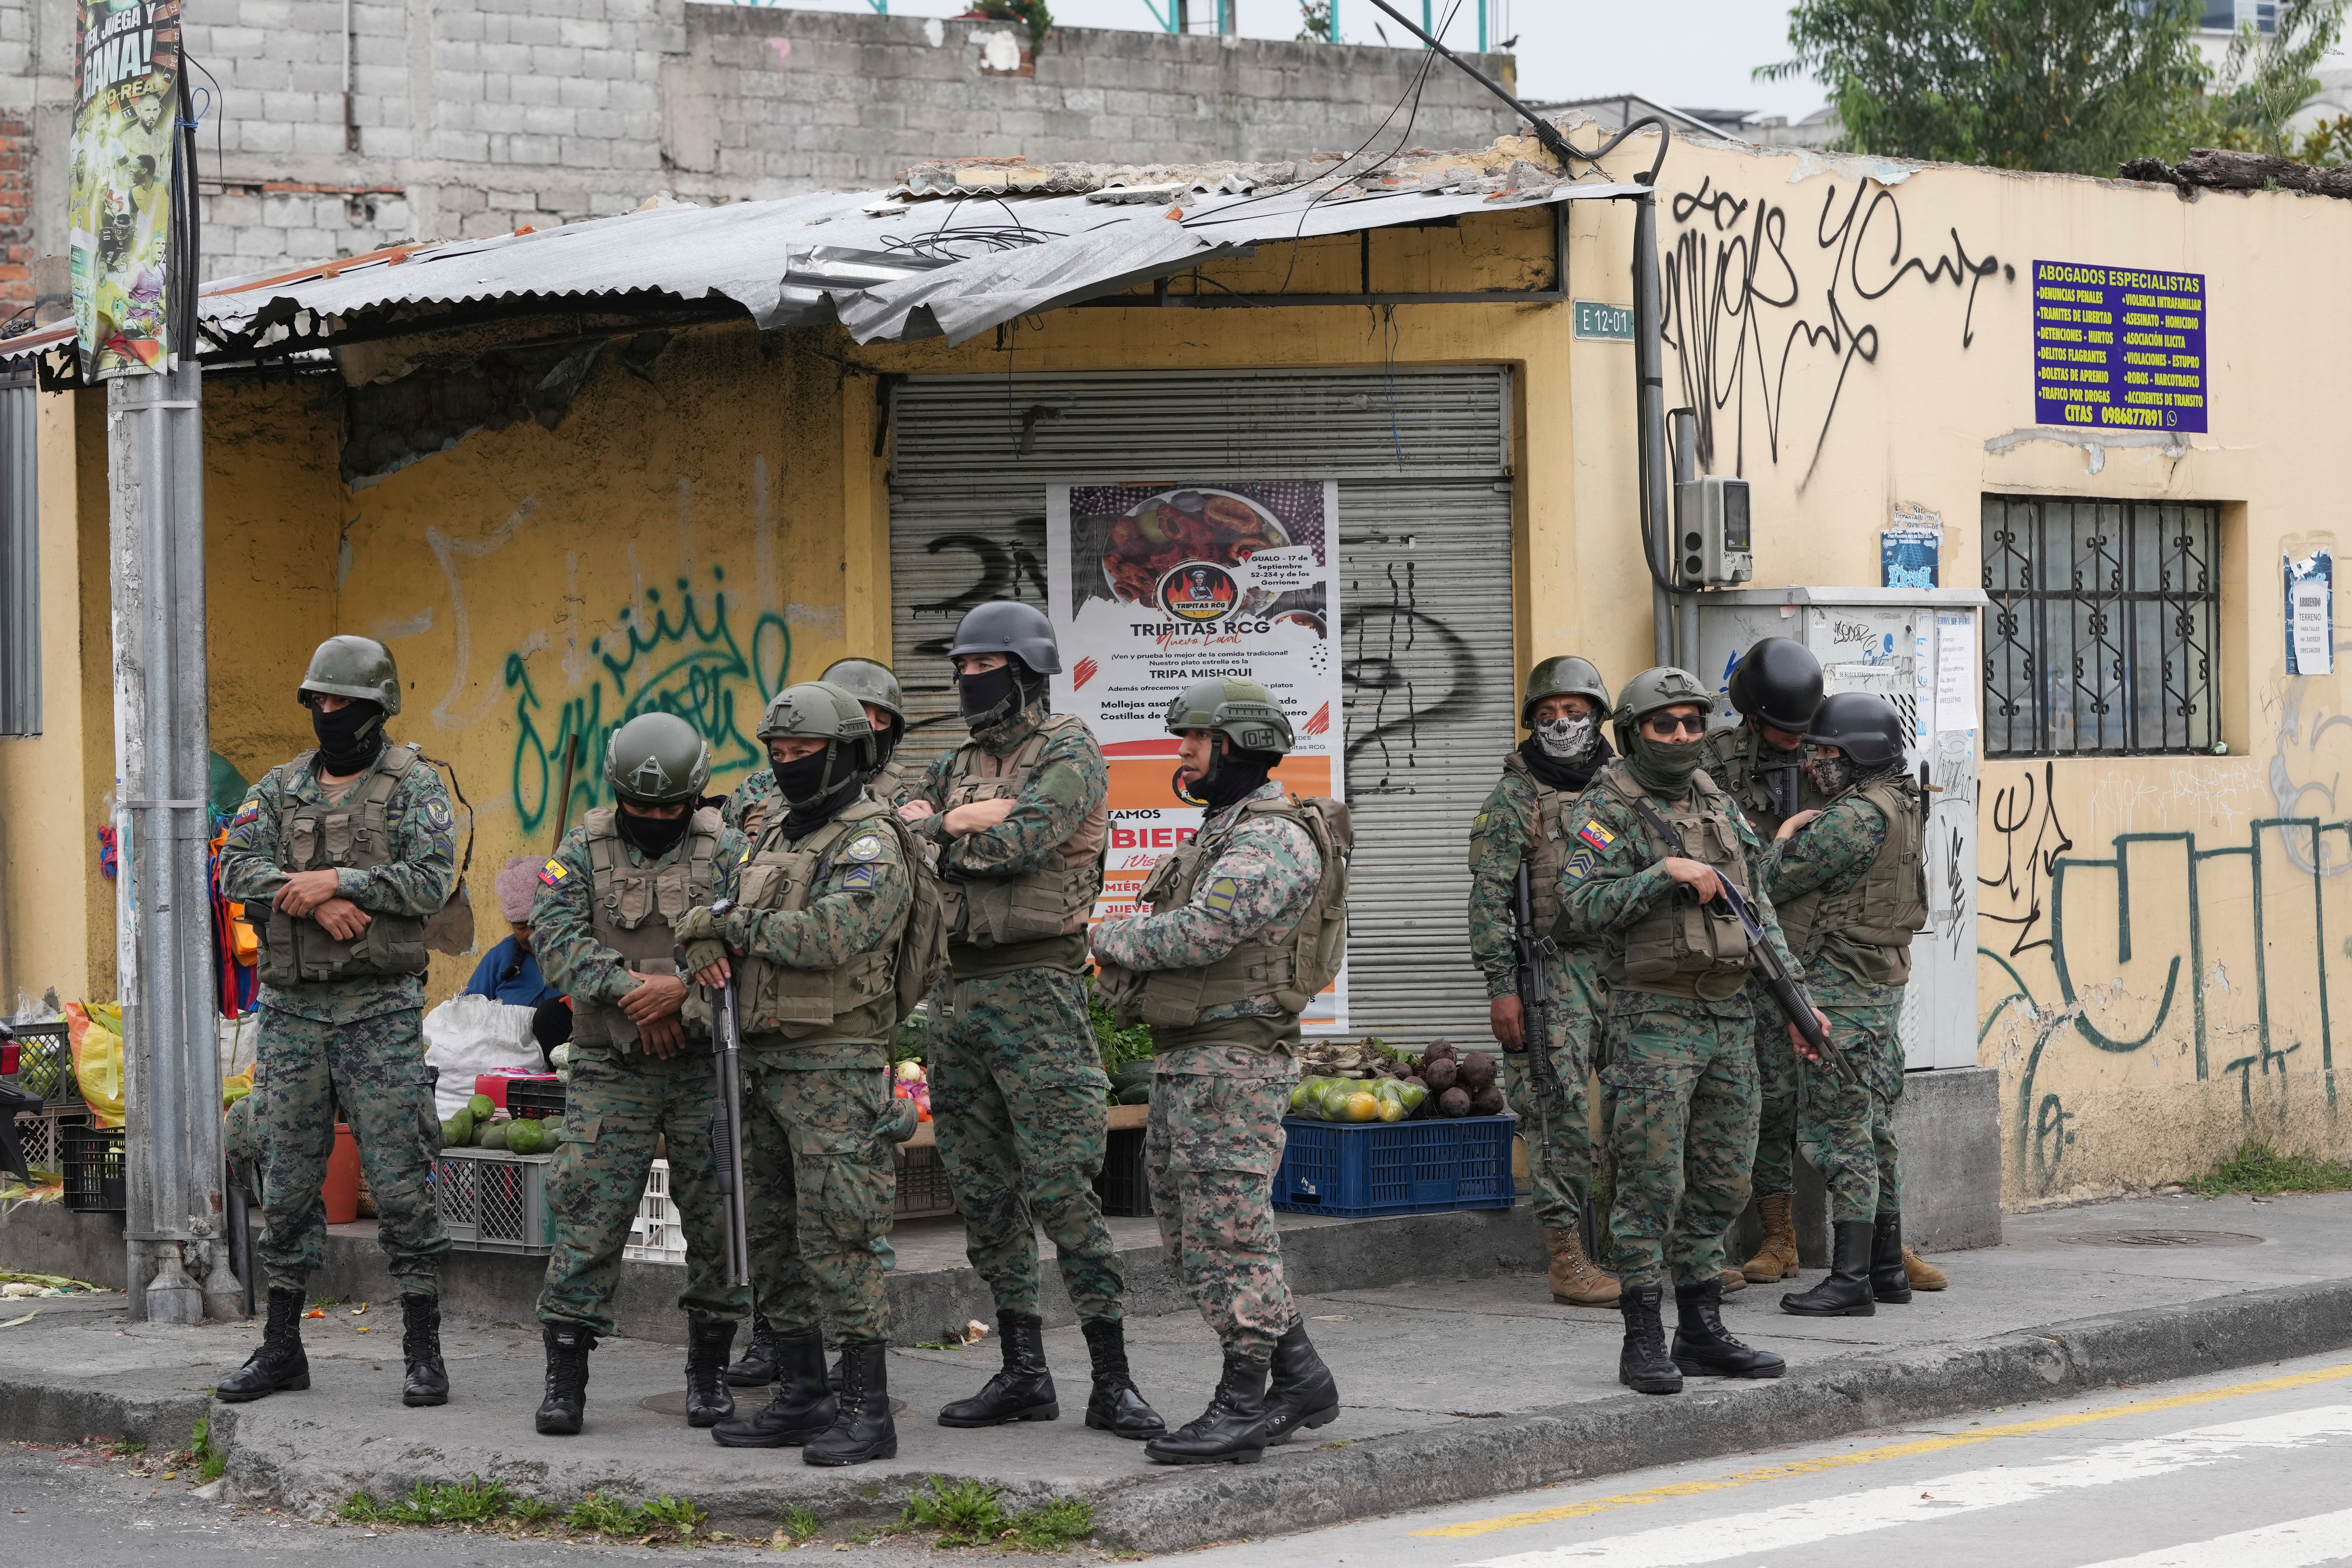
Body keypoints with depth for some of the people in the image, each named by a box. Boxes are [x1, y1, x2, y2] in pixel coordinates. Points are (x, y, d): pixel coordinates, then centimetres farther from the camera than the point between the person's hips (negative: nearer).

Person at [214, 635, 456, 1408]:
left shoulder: (413, 785, 0)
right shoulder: (281, 787, 12)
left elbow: (433, 880, -12)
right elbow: (238, 869, 0)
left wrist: (334, 880, -16)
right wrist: (313, 901, -15)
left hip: (381, 1007, -4)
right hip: (292, 1009, 4)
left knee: (401, 1179, -6)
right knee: (288, 1180, 8)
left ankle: (424, 1350, 0)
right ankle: (282, 1347, 17)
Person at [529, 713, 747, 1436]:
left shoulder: (727, 852, 3)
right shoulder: (584, 850, 5)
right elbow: (558, 933, -8)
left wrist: (682, 989, -23)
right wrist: (629, 991, -19)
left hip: (708, 1066, 0)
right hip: (612, 1073, 0)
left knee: (718, 1216, 5)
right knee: (589, 1217, -4)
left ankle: (709, 1371, 17)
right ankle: (565, 1377, 2)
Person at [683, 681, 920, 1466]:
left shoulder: (872, 845, -10)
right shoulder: (775, 833, 18)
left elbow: (827, 936, -23)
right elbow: (724, 911, 17)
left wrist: (736, 925, -11)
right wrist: (707, 937, -8)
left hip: (836, 1071, -9)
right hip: (765, 1066, 9)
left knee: (838, 1243, -10)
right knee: (776, 1240, 12)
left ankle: (867, 1410, -7)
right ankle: (800, 1399, 19)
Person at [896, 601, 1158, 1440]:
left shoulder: (1068, 751, -4)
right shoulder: (955, 767, 18)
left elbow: (1021, 845, -18)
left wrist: (934, 834, -5)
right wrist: (967, 821, -12)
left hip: (1036, 991, -8)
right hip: (955, 992, 8)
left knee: (1061, 1186, -12)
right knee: (984, 1191, 8)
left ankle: (1112, 1379, -9)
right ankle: (1023, 1374, 14)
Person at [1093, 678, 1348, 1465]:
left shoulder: (1275, 839, -15)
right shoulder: (1221, 833, 20)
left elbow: (1199, 933, -24)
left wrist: (1111, 938, -8)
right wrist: (1128, 963, 3)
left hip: (1234, 1062, -11)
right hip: (1186, 1059, 11)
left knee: (1226, 1234, -8)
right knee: (1195, 1237, 13)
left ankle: (1242, 1408, -3)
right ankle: (1301, 1379, 19)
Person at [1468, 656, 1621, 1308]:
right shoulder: (1513, 799, -2)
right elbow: (1489, 899, -6)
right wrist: (1501, 986, -13)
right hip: (1554, 973, -5)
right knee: (1561, 1111, -8)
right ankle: (1567, 1260, -6)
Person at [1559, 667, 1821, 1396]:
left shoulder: (1720, 809, 13)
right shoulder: (1609, 813, -7)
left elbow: (1759, 913, 17)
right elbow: (1581, 907, -19)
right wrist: (1665, 873, -26)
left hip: (1730, 1021, 7)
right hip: (1655, 1024, -7)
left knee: (1720, 1186, 10)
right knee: (1652, 1185, -8)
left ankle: (1702, 1335, 17)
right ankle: (1643, 1343, -3)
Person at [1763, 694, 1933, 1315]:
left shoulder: (1856, 817, -19)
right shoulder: (1902, 808, 12)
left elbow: (1773, 882, -15)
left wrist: (1785, 837, 2)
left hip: (1841, 988, -10)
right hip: (1883, 983, 10)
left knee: (1838, 1133, -8)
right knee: (1872, 1130, 14)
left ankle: (1850, 1280, -9)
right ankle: (1887, 1269, 19)